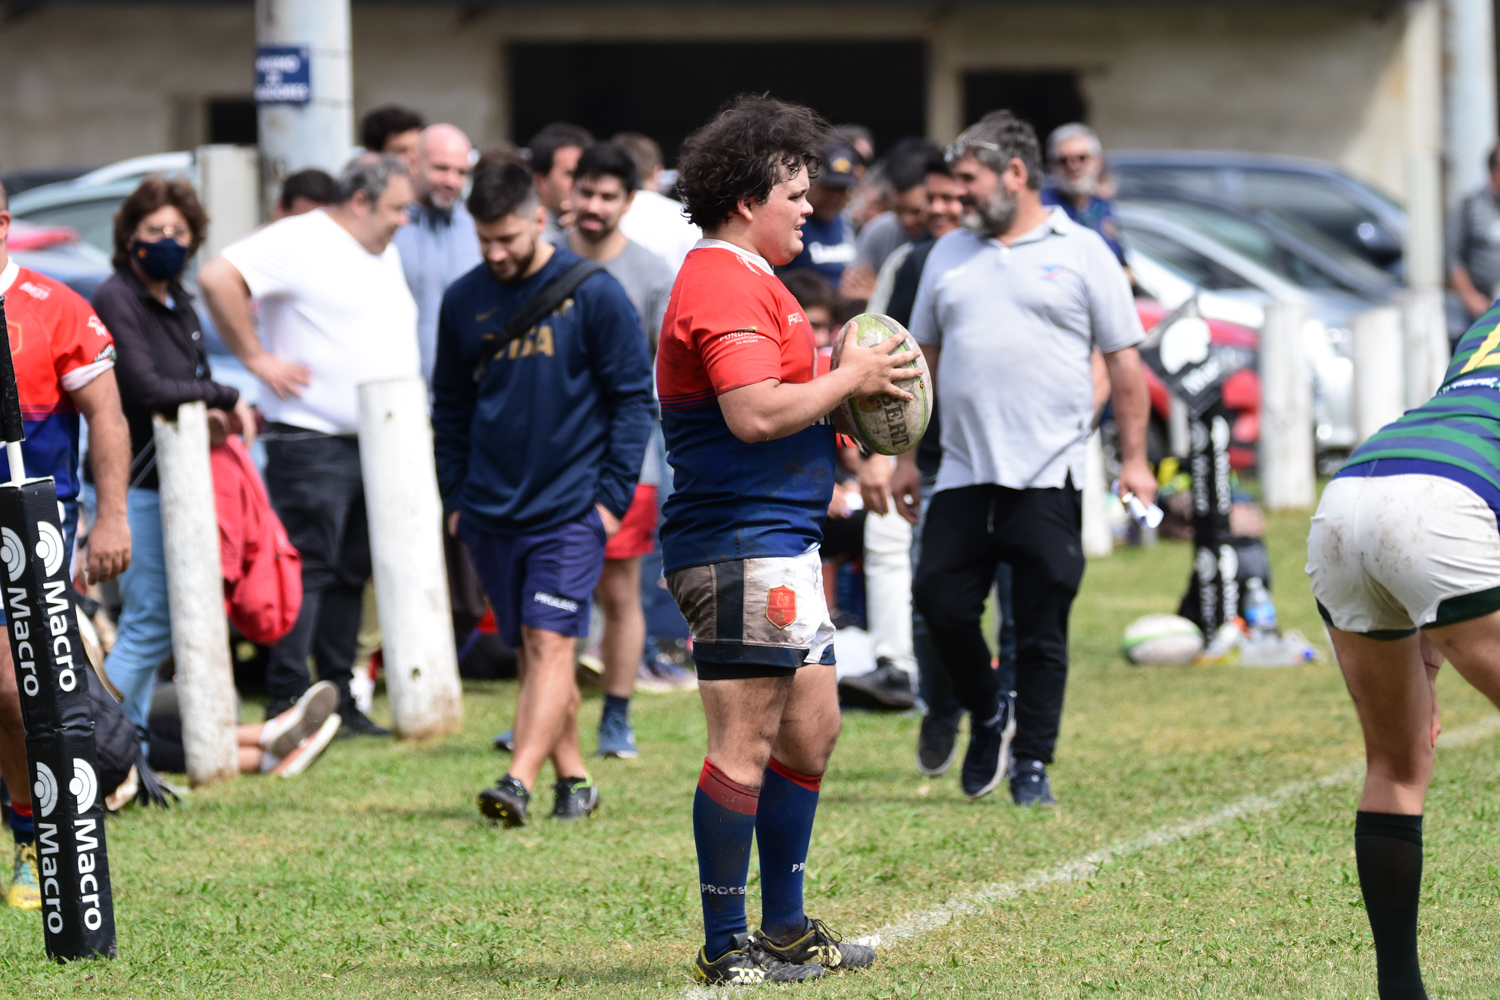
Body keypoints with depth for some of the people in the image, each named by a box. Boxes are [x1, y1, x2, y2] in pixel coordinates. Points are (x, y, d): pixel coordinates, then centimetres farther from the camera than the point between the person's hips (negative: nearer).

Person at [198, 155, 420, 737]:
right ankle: (288, 705, -8)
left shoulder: (384, 253, 18)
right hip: (311, 442, -9)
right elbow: (218, 278, -21)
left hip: (376, 443, 9)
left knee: (351, 575, 11)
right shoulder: (300, 242, -11)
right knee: (306, 573, -9)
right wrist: (255, 357, -17)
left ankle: (339, 701, 15)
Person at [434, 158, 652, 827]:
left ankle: (519, 783, -23)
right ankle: (572, 779, 19)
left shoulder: (593, 294, -5)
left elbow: (634, 396, -2)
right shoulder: (464, 301, 6)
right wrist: (454, 496, 10)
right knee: (532, 651, 9)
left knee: (549, 644, -13)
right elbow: (450, 408, 16)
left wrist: (613, 493, -8)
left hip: (571, 512, -5)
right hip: (491, 513, 5)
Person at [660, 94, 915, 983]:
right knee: (747, 744, -8)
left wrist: (839, 380, 14)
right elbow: (755, 414, -24)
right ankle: (726, 946, -4)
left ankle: (785, 927, 24)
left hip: (781, 545, 11)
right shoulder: (727, 285, -15)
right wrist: (847, 380, -12)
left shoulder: (749, 279, 21)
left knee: (811, 730, 16)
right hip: (744, 547, -11)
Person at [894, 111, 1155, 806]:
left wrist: (1133, 460, -3)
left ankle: (1033, 764, 7)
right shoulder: (949, 255, 14)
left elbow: (1124, 362, 2)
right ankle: (988, 716, 21)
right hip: (963, 474, 4)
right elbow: (923, 357, 19)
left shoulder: (1080, 253, 2)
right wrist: (905, 456, 14)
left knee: (1041, 631, -2)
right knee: (939, 600, -3)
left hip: (1048, 477, -4)